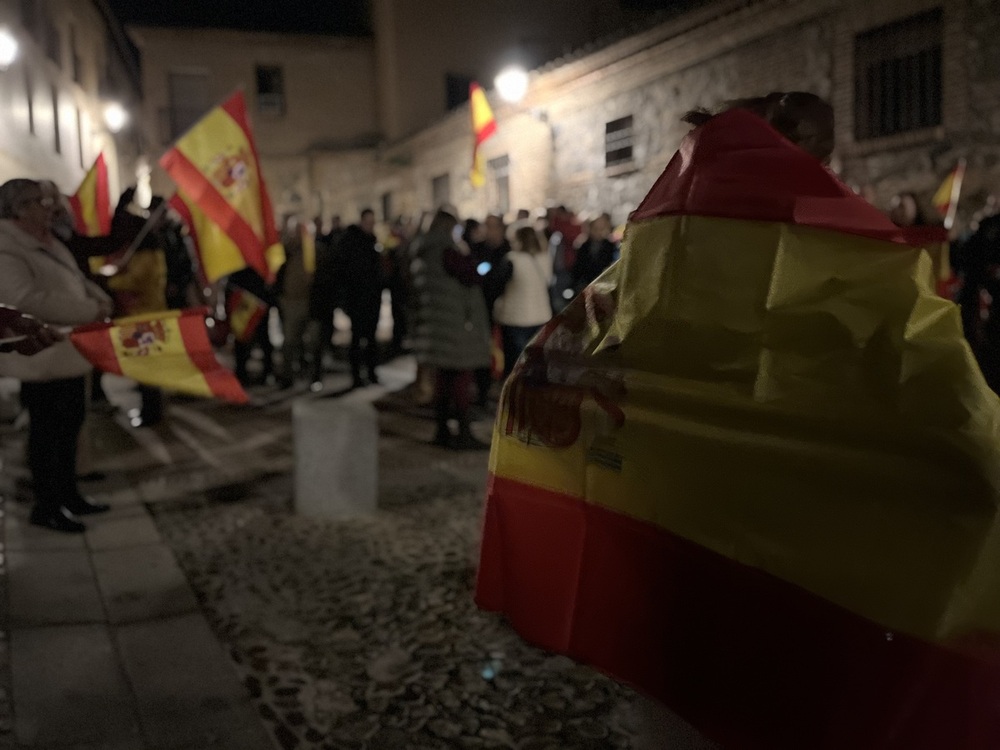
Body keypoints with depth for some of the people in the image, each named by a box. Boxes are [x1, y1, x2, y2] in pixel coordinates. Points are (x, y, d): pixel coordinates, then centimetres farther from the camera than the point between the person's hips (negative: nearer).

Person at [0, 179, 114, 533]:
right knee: (47, 431, 2)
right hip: (41, 359, -10)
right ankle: (45, 507, 16)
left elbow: (77, 279, 20)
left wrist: (101, 298, -1)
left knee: (69, 424, 17)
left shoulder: (48, 242, 11)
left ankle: (68, 494, 31)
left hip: (68, 353, 10)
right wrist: (92, 311, -28)